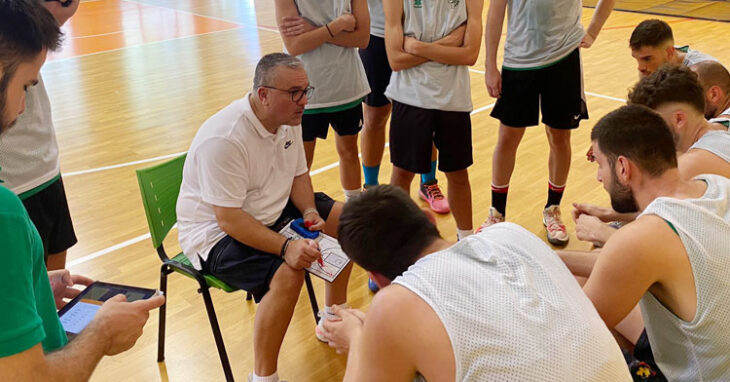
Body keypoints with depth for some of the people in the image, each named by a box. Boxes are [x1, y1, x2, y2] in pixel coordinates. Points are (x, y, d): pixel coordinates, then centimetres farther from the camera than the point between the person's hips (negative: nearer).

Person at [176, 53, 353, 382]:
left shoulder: (289, 119, -4)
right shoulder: (224, 139, -31)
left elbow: (299, 175, 8)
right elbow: (229, 219, -31)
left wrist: (309, 212, -12)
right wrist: (286, 247, -39)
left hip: (272, 210, 9)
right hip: (215, 232, -9)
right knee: (288, 273, -32)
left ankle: (333, 322, 21)